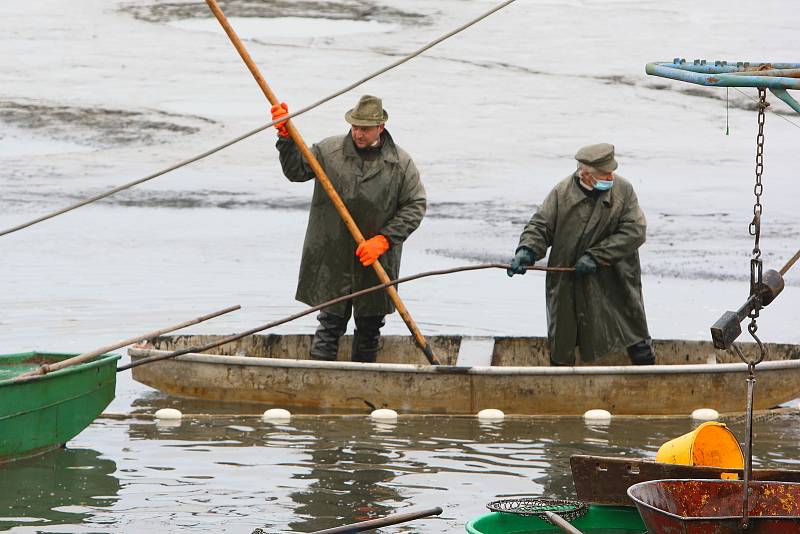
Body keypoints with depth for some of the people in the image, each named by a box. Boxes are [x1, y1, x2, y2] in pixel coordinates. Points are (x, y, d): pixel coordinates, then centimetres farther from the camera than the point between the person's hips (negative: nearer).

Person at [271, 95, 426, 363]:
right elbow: (296, 171, 3)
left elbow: (415, 206, -1)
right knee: (330, 323, -2)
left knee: (369, 328, 10)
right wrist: (286, 137, -12)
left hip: (377, 262, 1)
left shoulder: (401, 163, 0)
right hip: (332, 259, -1)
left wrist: (384, 240, -11)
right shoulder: (329, 150, 1)